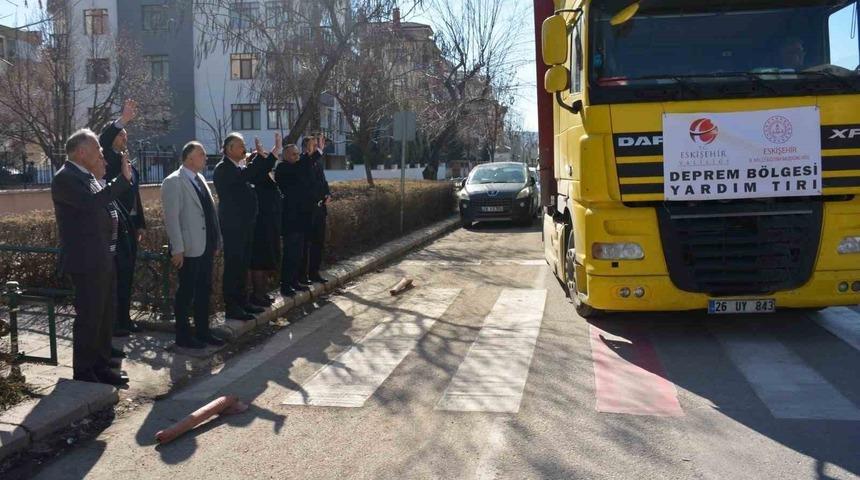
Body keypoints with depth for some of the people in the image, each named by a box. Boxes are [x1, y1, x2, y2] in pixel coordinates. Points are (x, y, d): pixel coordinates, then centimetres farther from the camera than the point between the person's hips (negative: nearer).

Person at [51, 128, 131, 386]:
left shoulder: (86, 176, 14)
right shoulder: (65, 178, -16)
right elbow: (92, 202, -31)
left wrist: (100, 178, 12)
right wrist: (122, 179, -25)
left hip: (103, 258, 10)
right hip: (86, 260, -10)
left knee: (106, 314, 19)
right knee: (89, 317, -4)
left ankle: (101, 361, 31)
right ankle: (84, 371, 5)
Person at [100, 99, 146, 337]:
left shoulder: (130, 166, 16)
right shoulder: (107, 159, -4)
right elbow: (102, 141, -26)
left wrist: (139, 225, 15)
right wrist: (122, 120, -37)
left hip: (129, 226, 7)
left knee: (126, 275, 12)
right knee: (113, 276, -4)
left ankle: (124, 318, 21)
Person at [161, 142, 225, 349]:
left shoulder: (200, 179, 13)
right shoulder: (174, 182, -12)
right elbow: (171, 218, -16)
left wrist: (216, 240, 13)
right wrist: (177, 249, -19)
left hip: (206, 246, 8)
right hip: (189, 248, -8)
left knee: (204, 290, 14)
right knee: (186, 292, 3)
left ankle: (202, 331, 25)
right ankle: (183, 335, 15)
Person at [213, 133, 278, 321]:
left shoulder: (241, 166, 14)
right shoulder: (223, 168, -13)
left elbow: (260, 173, 13)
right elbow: (242, 176, -29)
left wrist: (273, 154, 2)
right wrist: (259, 155, -26)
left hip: (245, 224, 9)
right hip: (232, 226, -9)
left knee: (243, 264, 14)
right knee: (233, 265, -4)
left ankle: (242, 301, 23)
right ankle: (231, 307, 2)